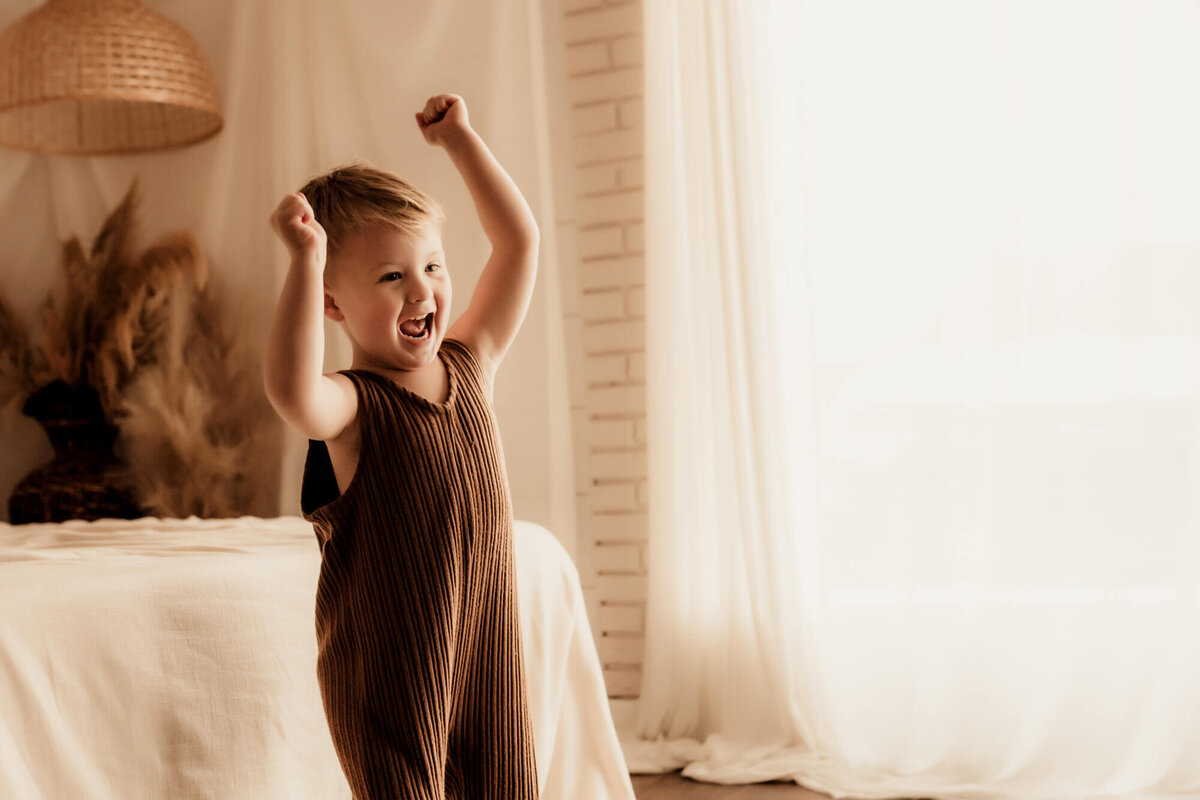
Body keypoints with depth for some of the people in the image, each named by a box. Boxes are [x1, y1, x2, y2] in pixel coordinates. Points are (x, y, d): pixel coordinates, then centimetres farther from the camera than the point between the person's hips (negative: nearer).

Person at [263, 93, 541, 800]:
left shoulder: (469, 364, 6)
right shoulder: (353, 405, -12)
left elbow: (520, 241, 12)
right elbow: (293, 394, -38)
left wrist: (460, 138, 12)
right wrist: (308, 261, -37)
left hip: (490, 654, 6)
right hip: (390, 672, -6)